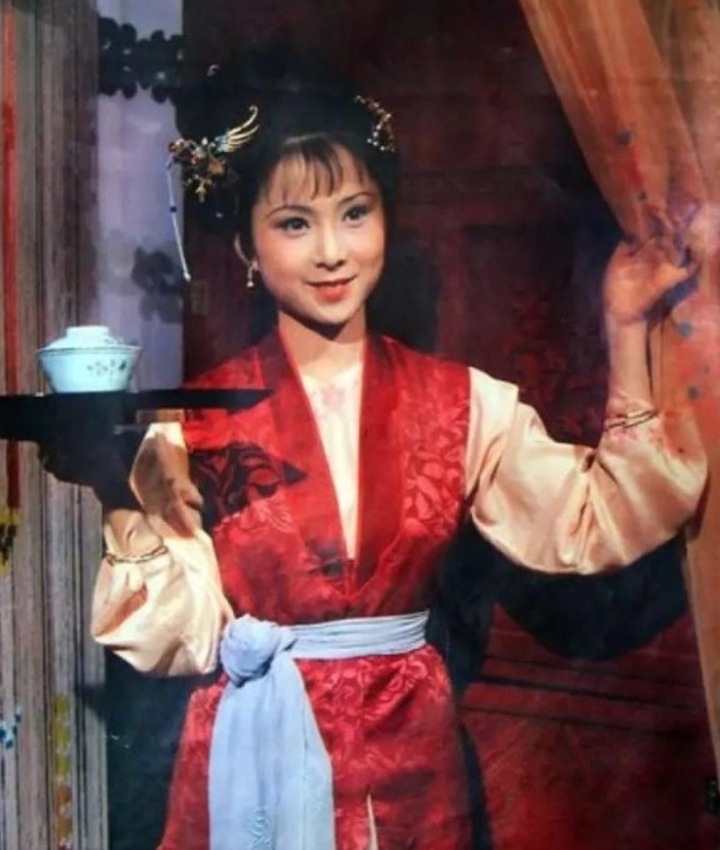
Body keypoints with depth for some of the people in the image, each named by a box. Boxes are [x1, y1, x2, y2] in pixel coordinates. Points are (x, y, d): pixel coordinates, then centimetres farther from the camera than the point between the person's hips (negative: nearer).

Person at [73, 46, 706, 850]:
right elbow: (179, 636, -10)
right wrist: (127, 495, -24)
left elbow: (599, 527, -10)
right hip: (257, 759, -2)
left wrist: (624, 334, -13)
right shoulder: (194, 423, -8)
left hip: (407, 760, 2)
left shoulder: (463, 402, -2)